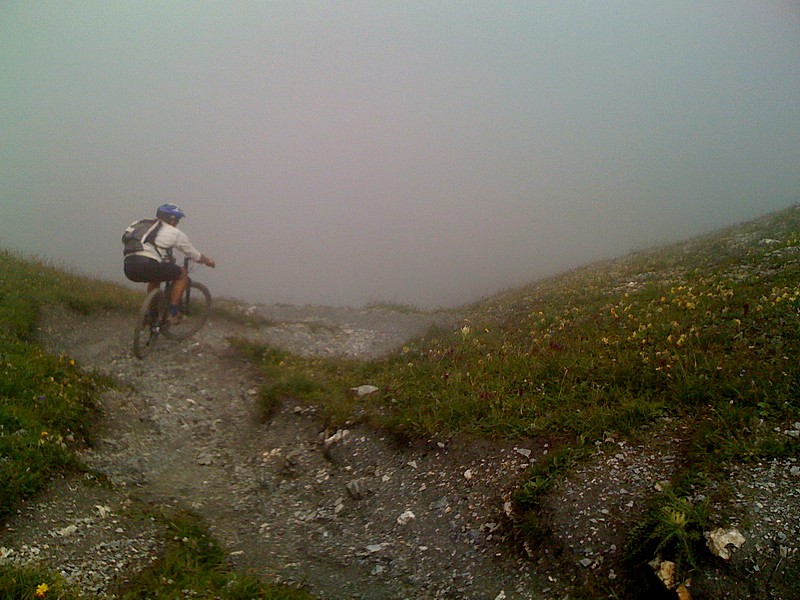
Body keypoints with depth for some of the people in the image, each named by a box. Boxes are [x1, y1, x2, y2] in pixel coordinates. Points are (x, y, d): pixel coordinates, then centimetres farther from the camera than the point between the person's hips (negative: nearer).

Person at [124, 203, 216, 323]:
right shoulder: (175, 232, 11)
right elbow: (195, 256, 21)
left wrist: (169, 258, 59)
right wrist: (208, 261, 41)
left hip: (129, 268, 7)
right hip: (147, 266, -7)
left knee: (156, 277, 37)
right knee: (183, 274, 14)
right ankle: (173, 313, 10)